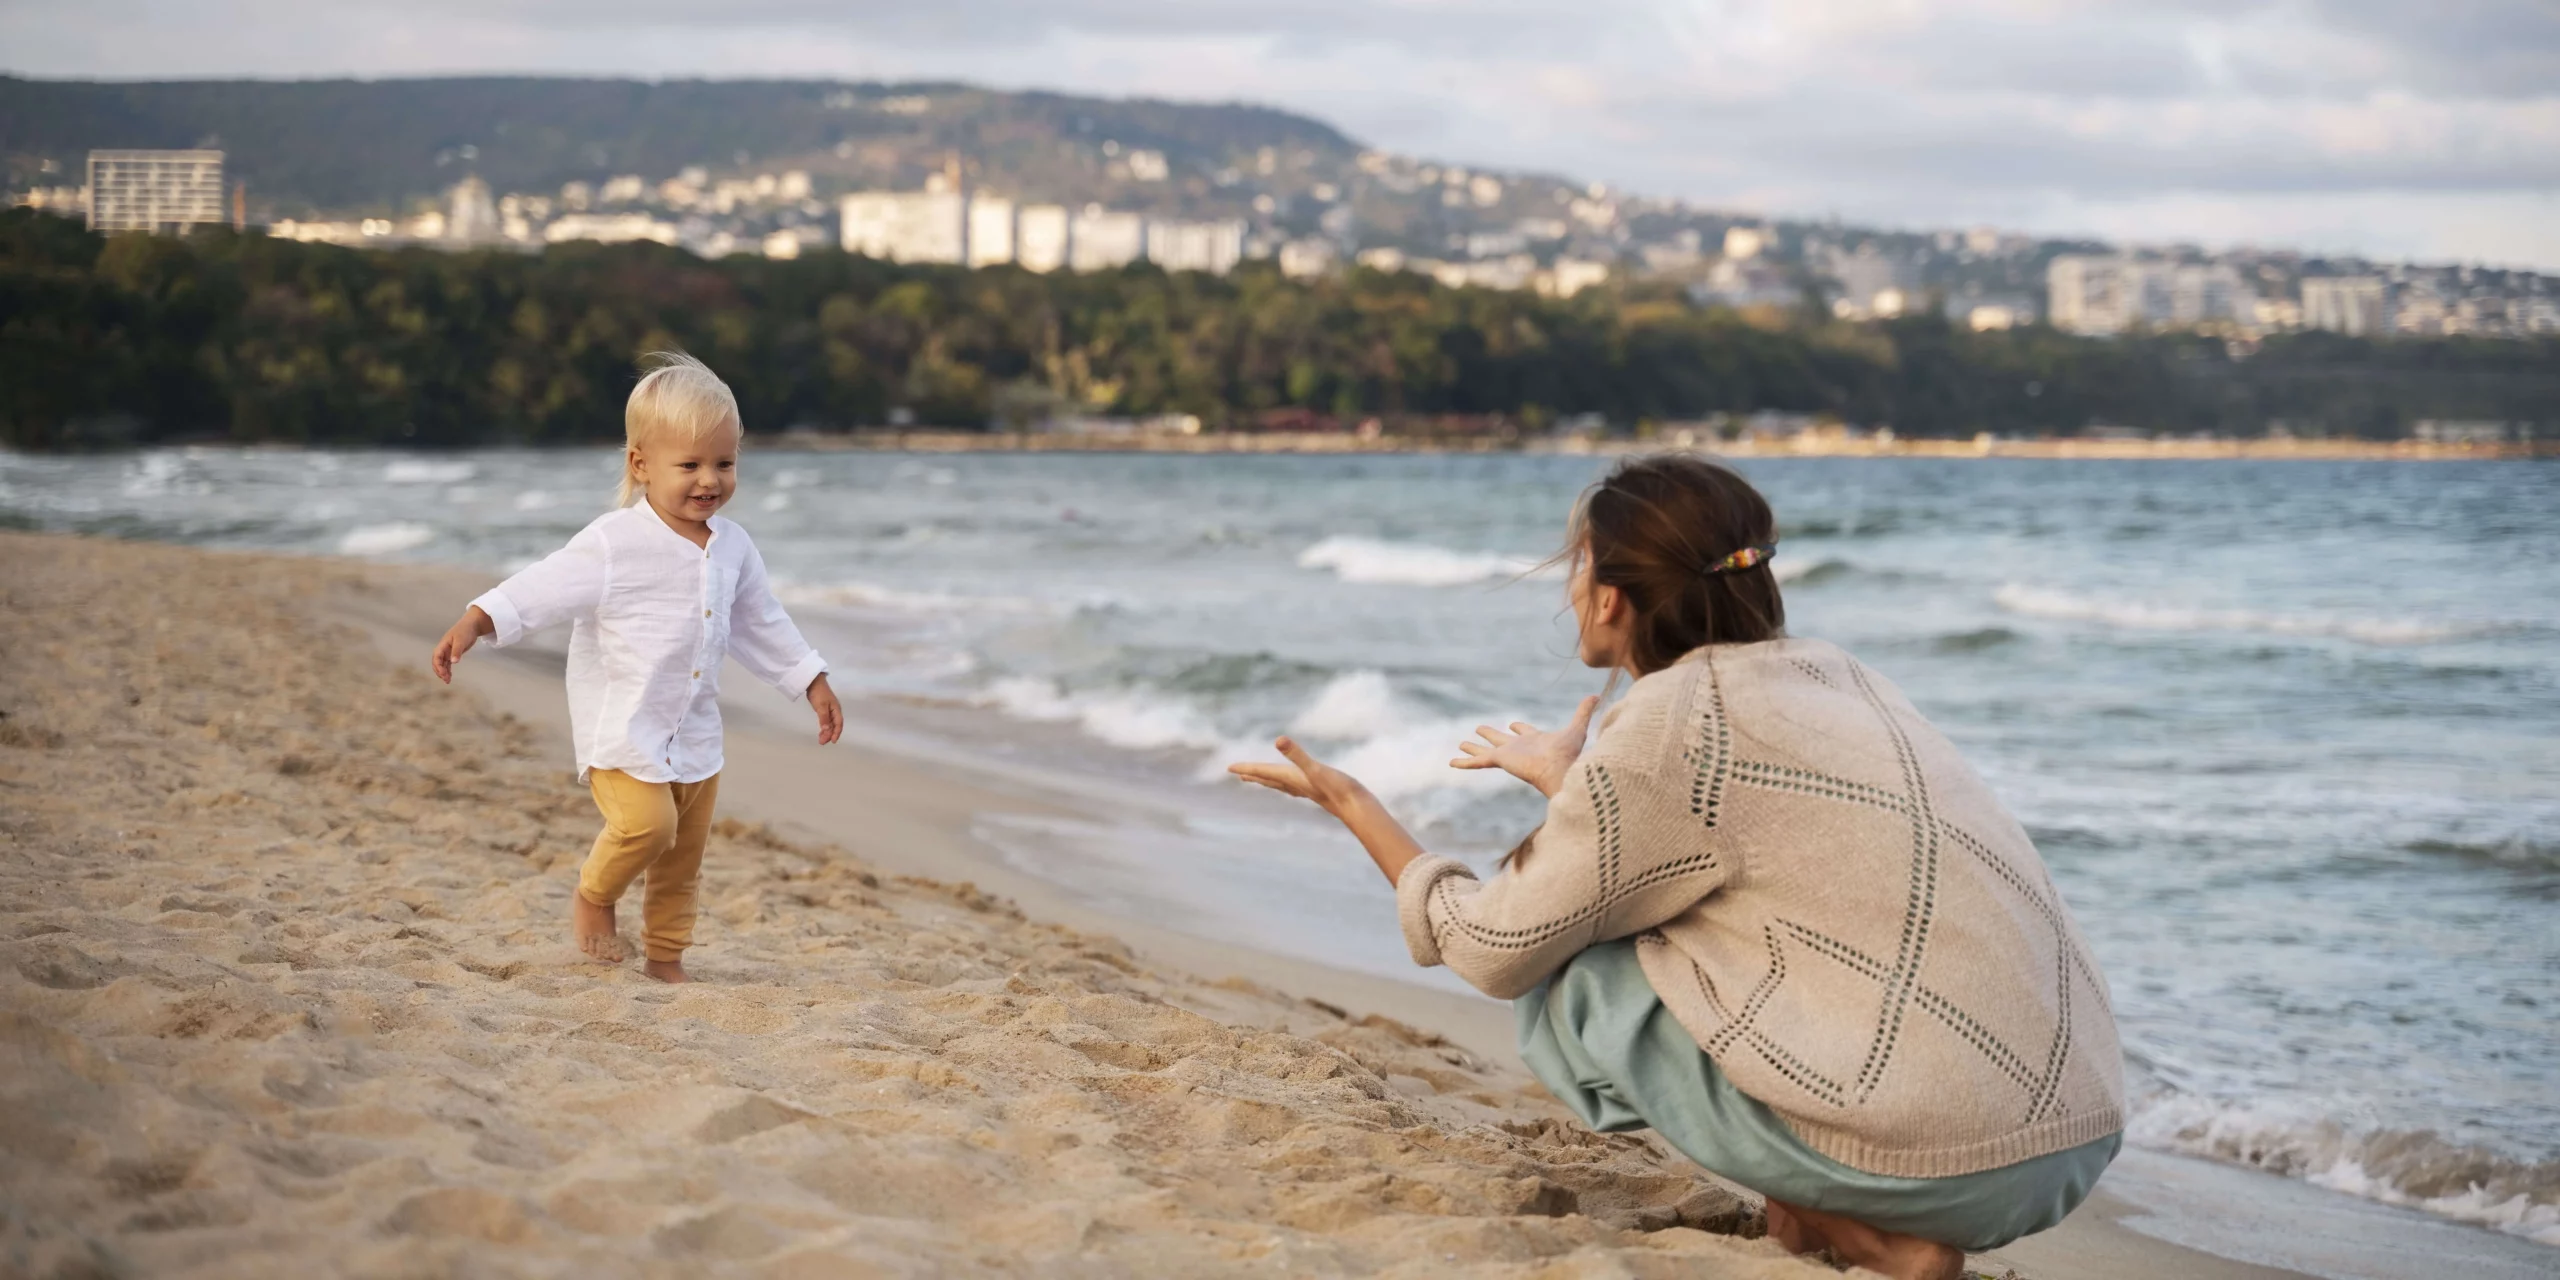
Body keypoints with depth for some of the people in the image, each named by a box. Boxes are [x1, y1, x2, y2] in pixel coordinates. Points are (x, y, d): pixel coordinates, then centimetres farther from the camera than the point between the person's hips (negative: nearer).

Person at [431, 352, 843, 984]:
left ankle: (665, 957, 27)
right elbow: (543, 588, -19)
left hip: (694, 731, 6)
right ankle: (594, 895, 6)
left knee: (684, 856, 11)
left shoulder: (733, 547, 5)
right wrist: (476, 622, -31)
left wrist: (814, 683, 22)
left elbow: (761, 624, 18)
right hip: (621, 724, -6)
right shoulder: (613, 544, -15)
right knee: (647, 821, -23)